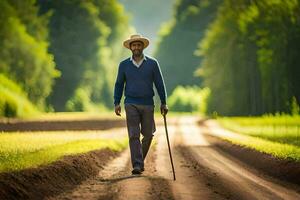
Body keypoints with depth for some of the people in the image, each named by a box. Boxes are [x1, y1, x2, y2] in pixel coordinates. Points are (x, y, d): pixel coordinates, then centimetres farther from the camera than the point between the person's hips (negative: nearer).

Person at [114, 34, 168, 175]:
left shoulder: (152, 63, 1)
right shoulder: (124, 65, 4)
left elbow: (159, 83, 3)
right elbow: (119, 84, 9)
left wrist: (163, 103, 0)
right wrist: (116, 103, 1)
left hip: (147, 104, 1)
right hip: (131, 104, -1)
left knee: (148, 134, 6)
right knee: (134, 135, -10)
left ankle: (140, 159, 29)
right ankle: (137, 166, -14)